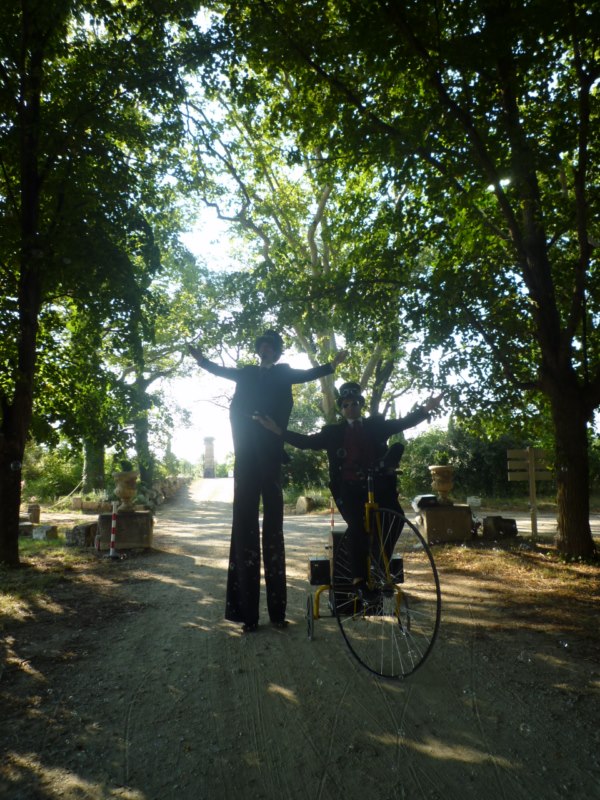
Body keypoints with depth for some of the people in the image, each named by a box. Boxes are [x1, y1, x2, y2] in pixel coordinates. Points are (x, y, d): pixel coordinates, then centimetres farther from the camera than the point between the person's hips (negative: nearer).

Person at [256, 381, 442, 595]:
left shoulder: (376, 425, 14)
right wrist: (278, 430, -6)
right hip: (349, 489, -1)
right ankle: (359, 577, -15)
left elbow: (404, 423, 8)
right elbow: (306, 441, 5)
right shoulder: (333, 432, 11)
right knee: (357, 525, -24)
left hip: (377, 485, 2)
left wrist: (425, 409, -7)